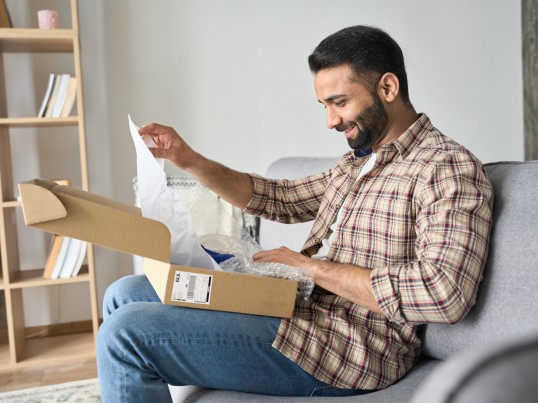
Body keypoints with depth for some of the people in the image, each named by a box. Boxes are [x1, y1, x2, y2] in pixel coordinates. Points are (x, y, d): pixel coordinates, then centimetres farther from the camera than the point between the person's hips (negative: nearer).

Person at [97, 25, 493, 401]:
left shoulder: (447, 167, -12)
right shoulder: (357, 162, 17)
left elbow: (445, 292, -25)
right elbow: (281, 198, 23)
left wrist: (313, 267, -18)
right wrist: (190, 161, 12)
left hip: (346, 349, -9)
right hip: (291, 304, 10)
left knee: (125, 333, -19)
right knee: (126, 293, 14)